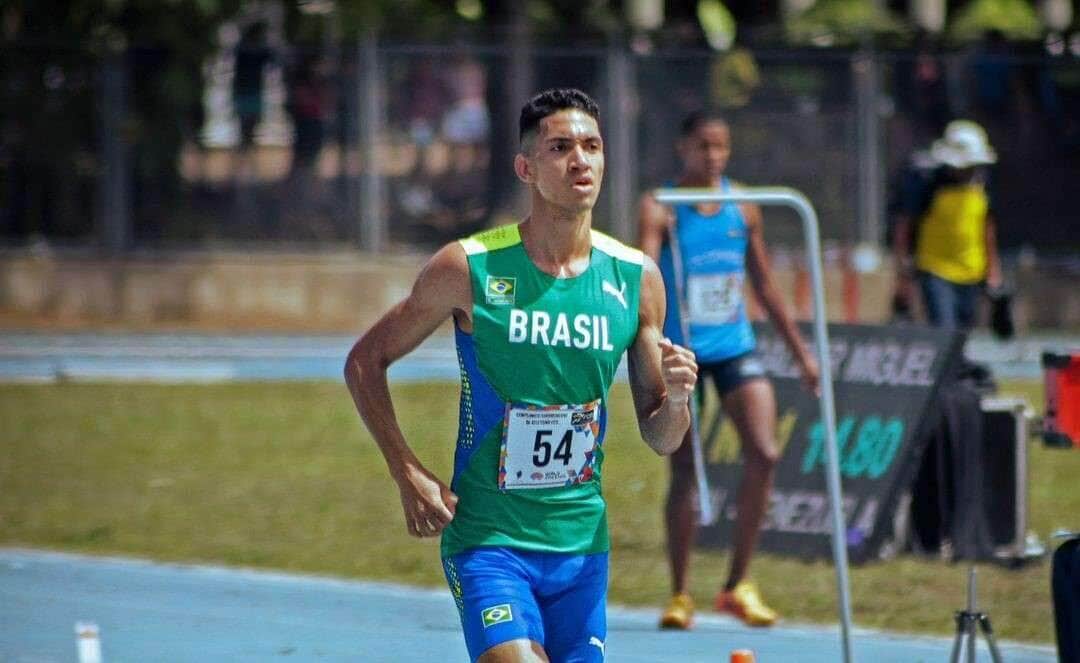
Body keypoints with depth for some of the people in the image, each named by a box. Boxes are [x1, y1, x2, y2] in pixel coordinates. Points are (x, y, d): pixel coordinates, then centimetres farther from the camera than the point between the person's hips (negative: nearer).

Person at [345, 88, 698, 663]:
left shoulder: (635, 278, 2)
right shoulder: (469, 268, -8)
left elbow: (660, 439, 8)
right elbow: (364, 362, 3)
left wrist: (676, 399, -15)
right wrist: (409, 475, -6)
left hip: (581, 542, 4)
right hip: (487, 538, -4)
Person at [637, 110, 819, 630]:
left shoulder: (743, 210, 7)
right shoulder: (661, 210, -7)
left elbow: (763, 285, 17)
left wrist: (799, 350, 18)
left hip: (734, 347, 4)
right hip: (681, 352, -4)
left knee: (764, 454, -11)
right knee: (684, 471, -2)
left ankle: (738, 585, -1)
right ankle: (680, 595, 10)